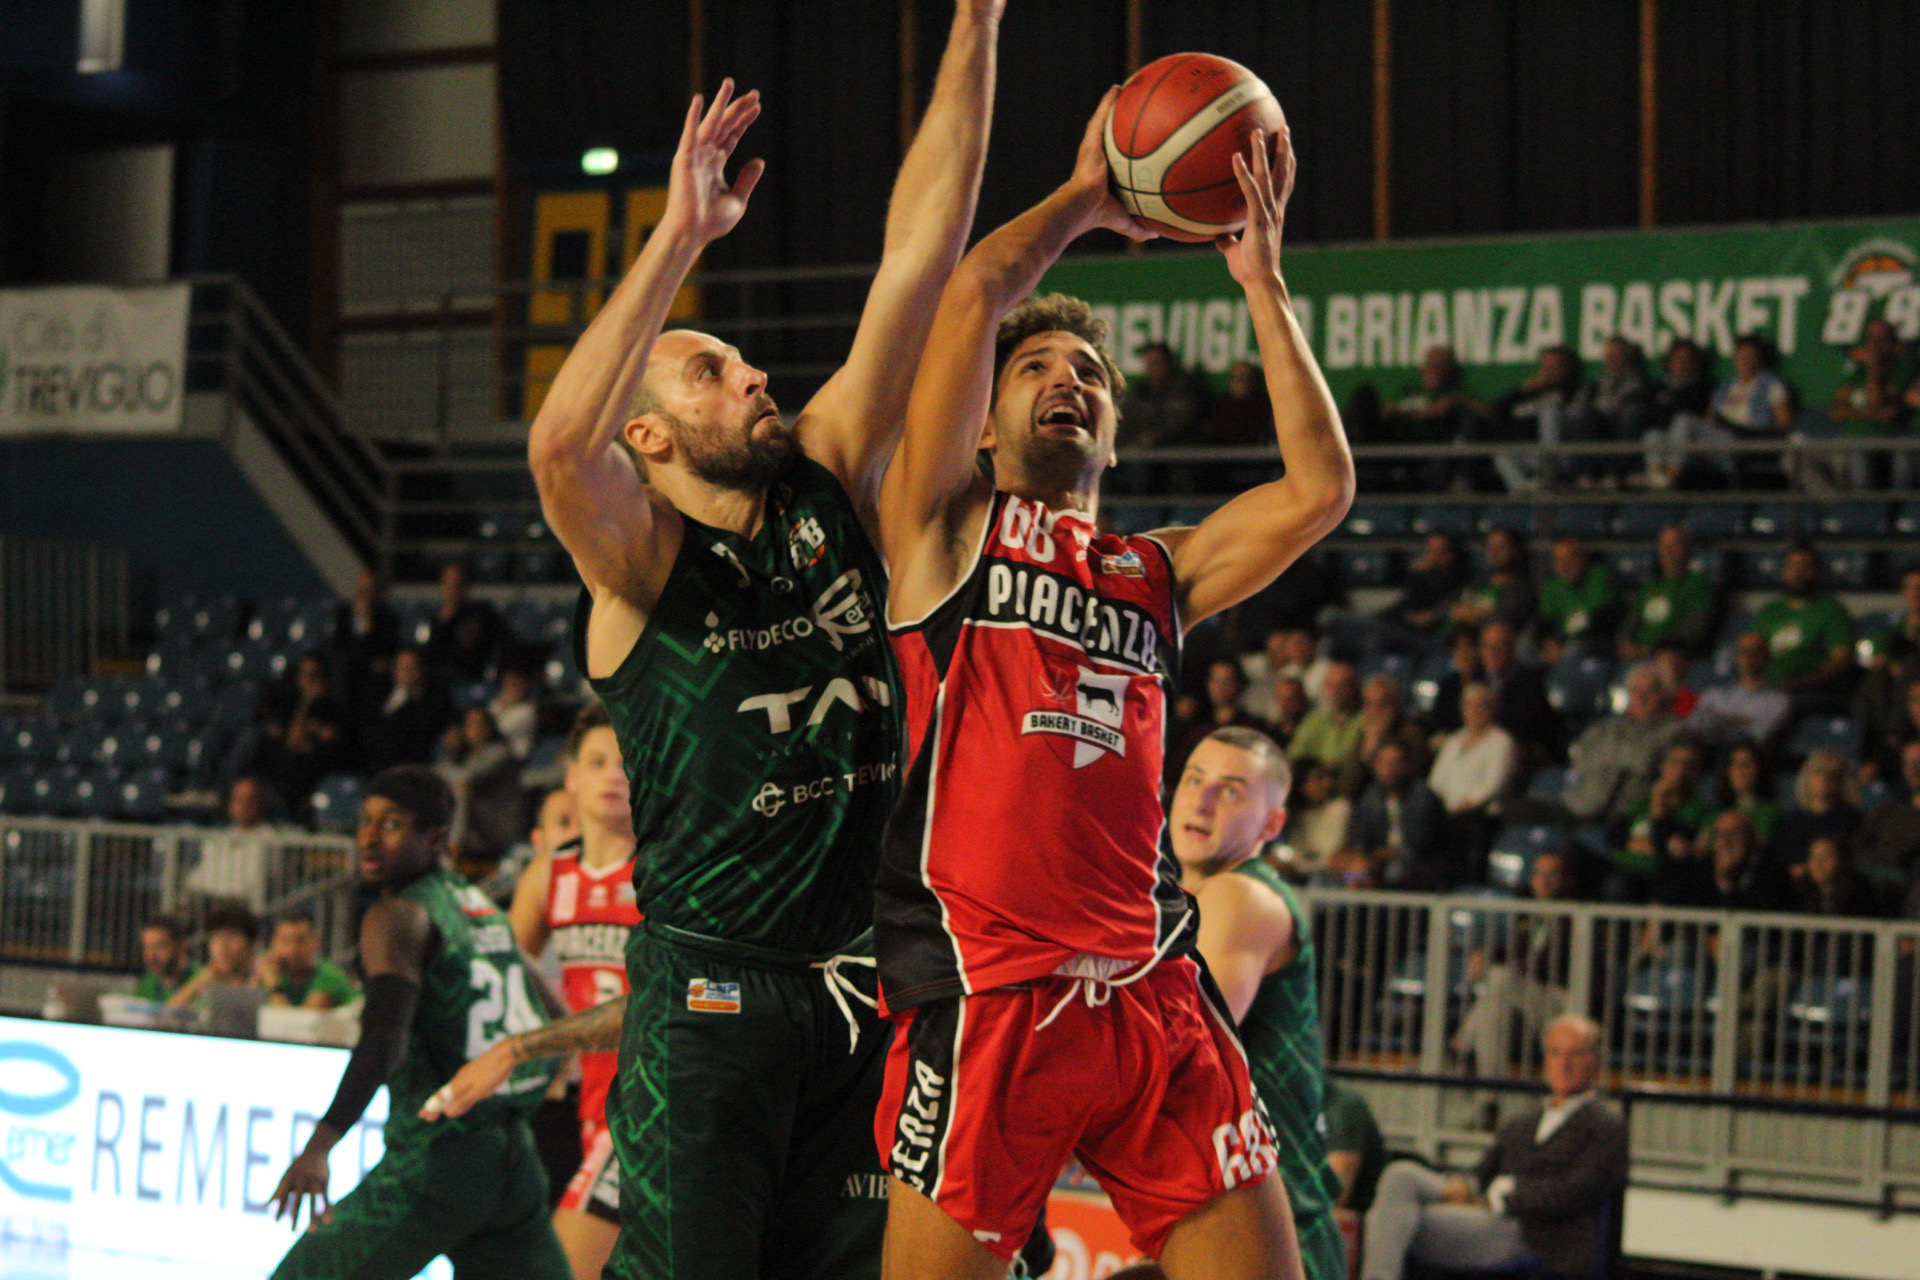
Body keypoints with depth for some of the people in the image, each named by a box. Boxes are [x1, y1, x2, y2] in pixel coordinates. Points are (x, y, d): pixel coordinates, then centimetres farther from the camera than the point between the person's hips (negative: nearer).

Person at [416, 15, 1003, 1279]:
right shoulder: (643, 564, -4)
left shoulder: (829, 490, 9)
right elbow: (560, 446, -28)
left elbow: (918, 256, 3)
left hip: (862, 985, 5)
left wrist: (976, 26, -3)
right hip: (712, 995, -5)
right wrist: (681, 236, -30)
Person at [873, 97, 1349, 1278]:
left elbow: (1321, 490, 8)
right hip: (985, 992, -4)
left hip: (1151, 994, 4)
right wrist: (1085, 199, 14)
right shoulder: (949, 530, 9)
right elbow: (977, 294, -1)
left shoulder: (1159, 575, 20)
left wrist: (1261, 280, 10)